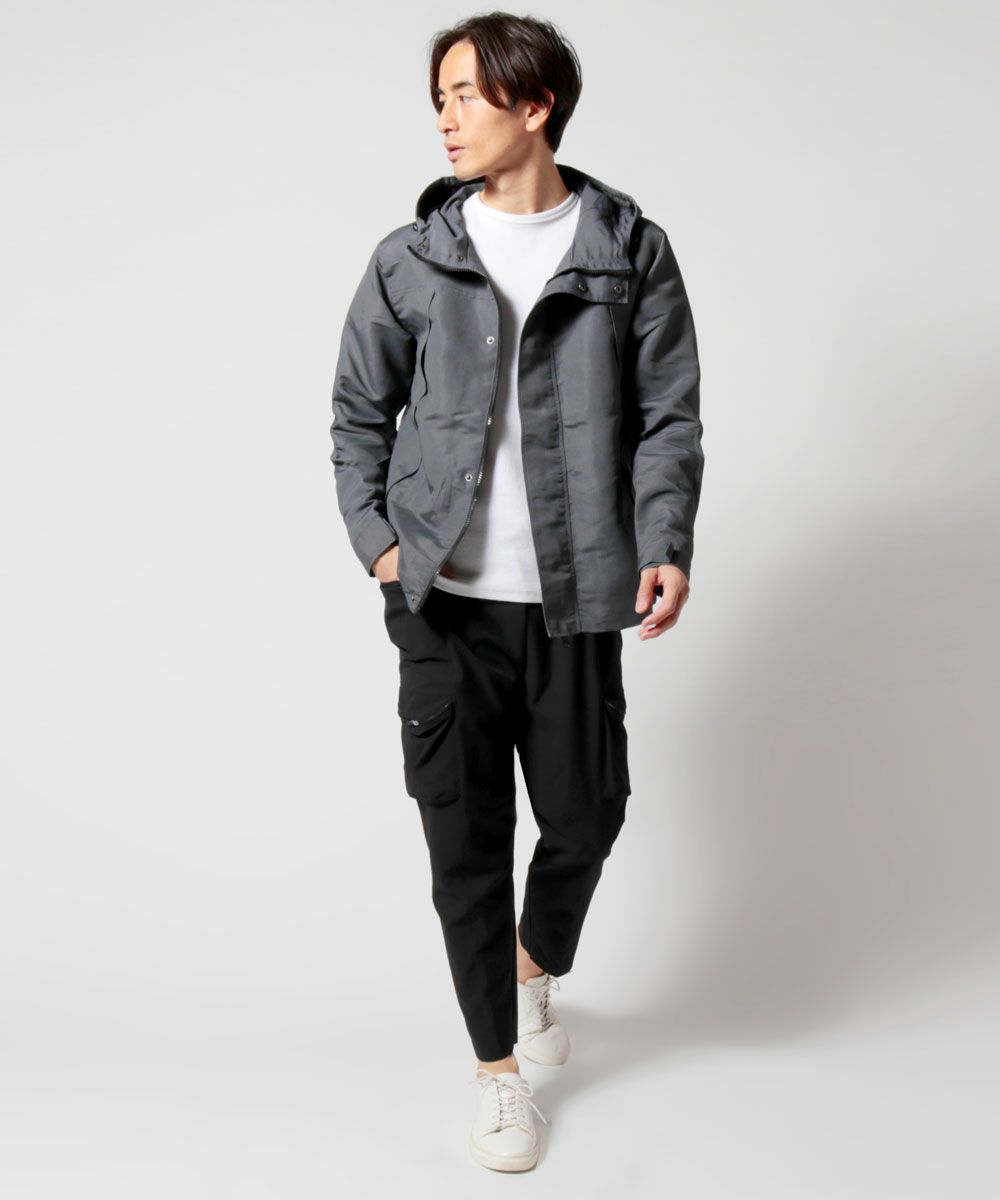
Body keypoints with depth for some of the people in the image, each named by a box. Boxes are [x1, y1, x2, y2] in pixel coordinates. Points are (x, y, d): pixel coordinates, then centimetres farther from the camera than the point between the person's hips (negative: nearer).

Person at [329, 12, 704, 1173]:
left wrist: (666, 545, -11)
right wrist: (378, 541, -2)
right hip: (444, 600, 0)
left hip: (572, 598, 0)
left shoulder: (631, 254, 2)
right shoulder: (410, 260, 4)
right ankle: (499, 1069, 23)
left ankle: (539, 965, 44)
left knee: (585, 816, 9)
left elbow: (668, 416, 2)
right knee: (465, 837, 4)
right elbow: (359, 412, 10)